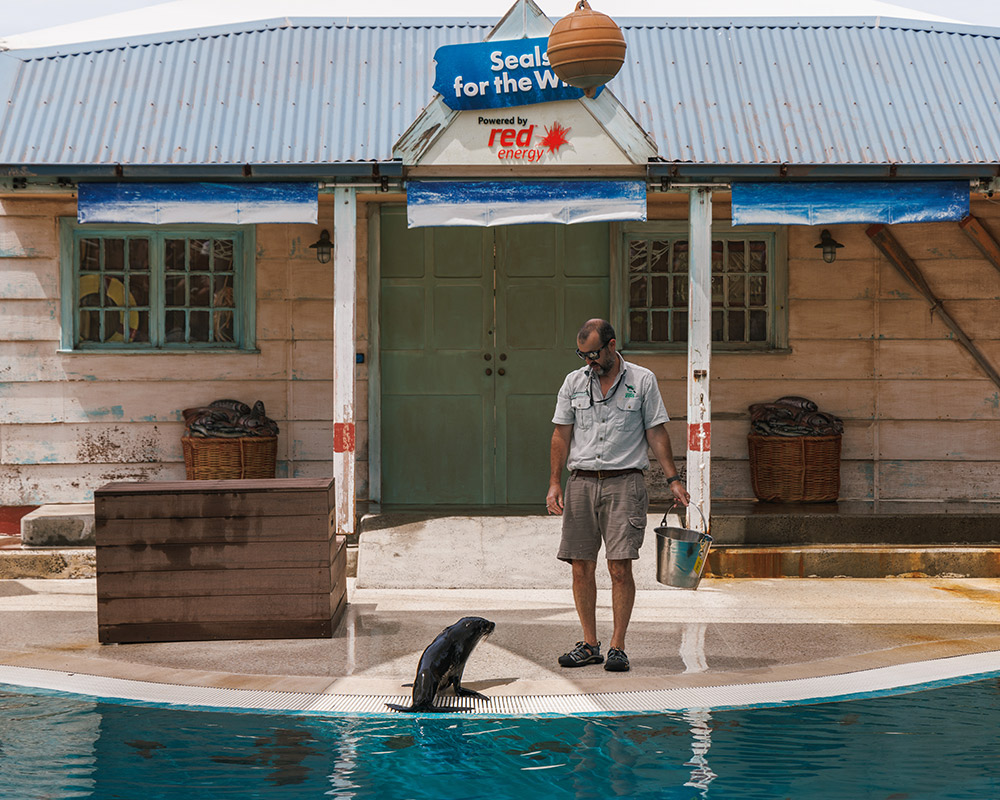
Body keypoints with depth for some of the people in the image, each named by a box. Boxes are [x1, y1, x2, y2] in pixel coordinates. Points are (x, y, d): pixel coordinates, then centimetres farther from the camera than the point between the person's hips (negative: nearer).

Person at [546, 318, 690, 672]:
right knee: (581, 566, 2)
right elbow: (561, 434, 11)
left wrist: (673, 479, -1)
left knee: (620, 567, -9)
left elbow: (656, 432, 5)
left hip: (624, 483, -3)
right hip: (581, 482, 3)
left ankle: (617, 646, -1)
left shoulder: (642, 381, 3)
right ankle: (589, 645, 12)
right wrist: (554, 483, 3)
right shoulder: (574, 382, 10)